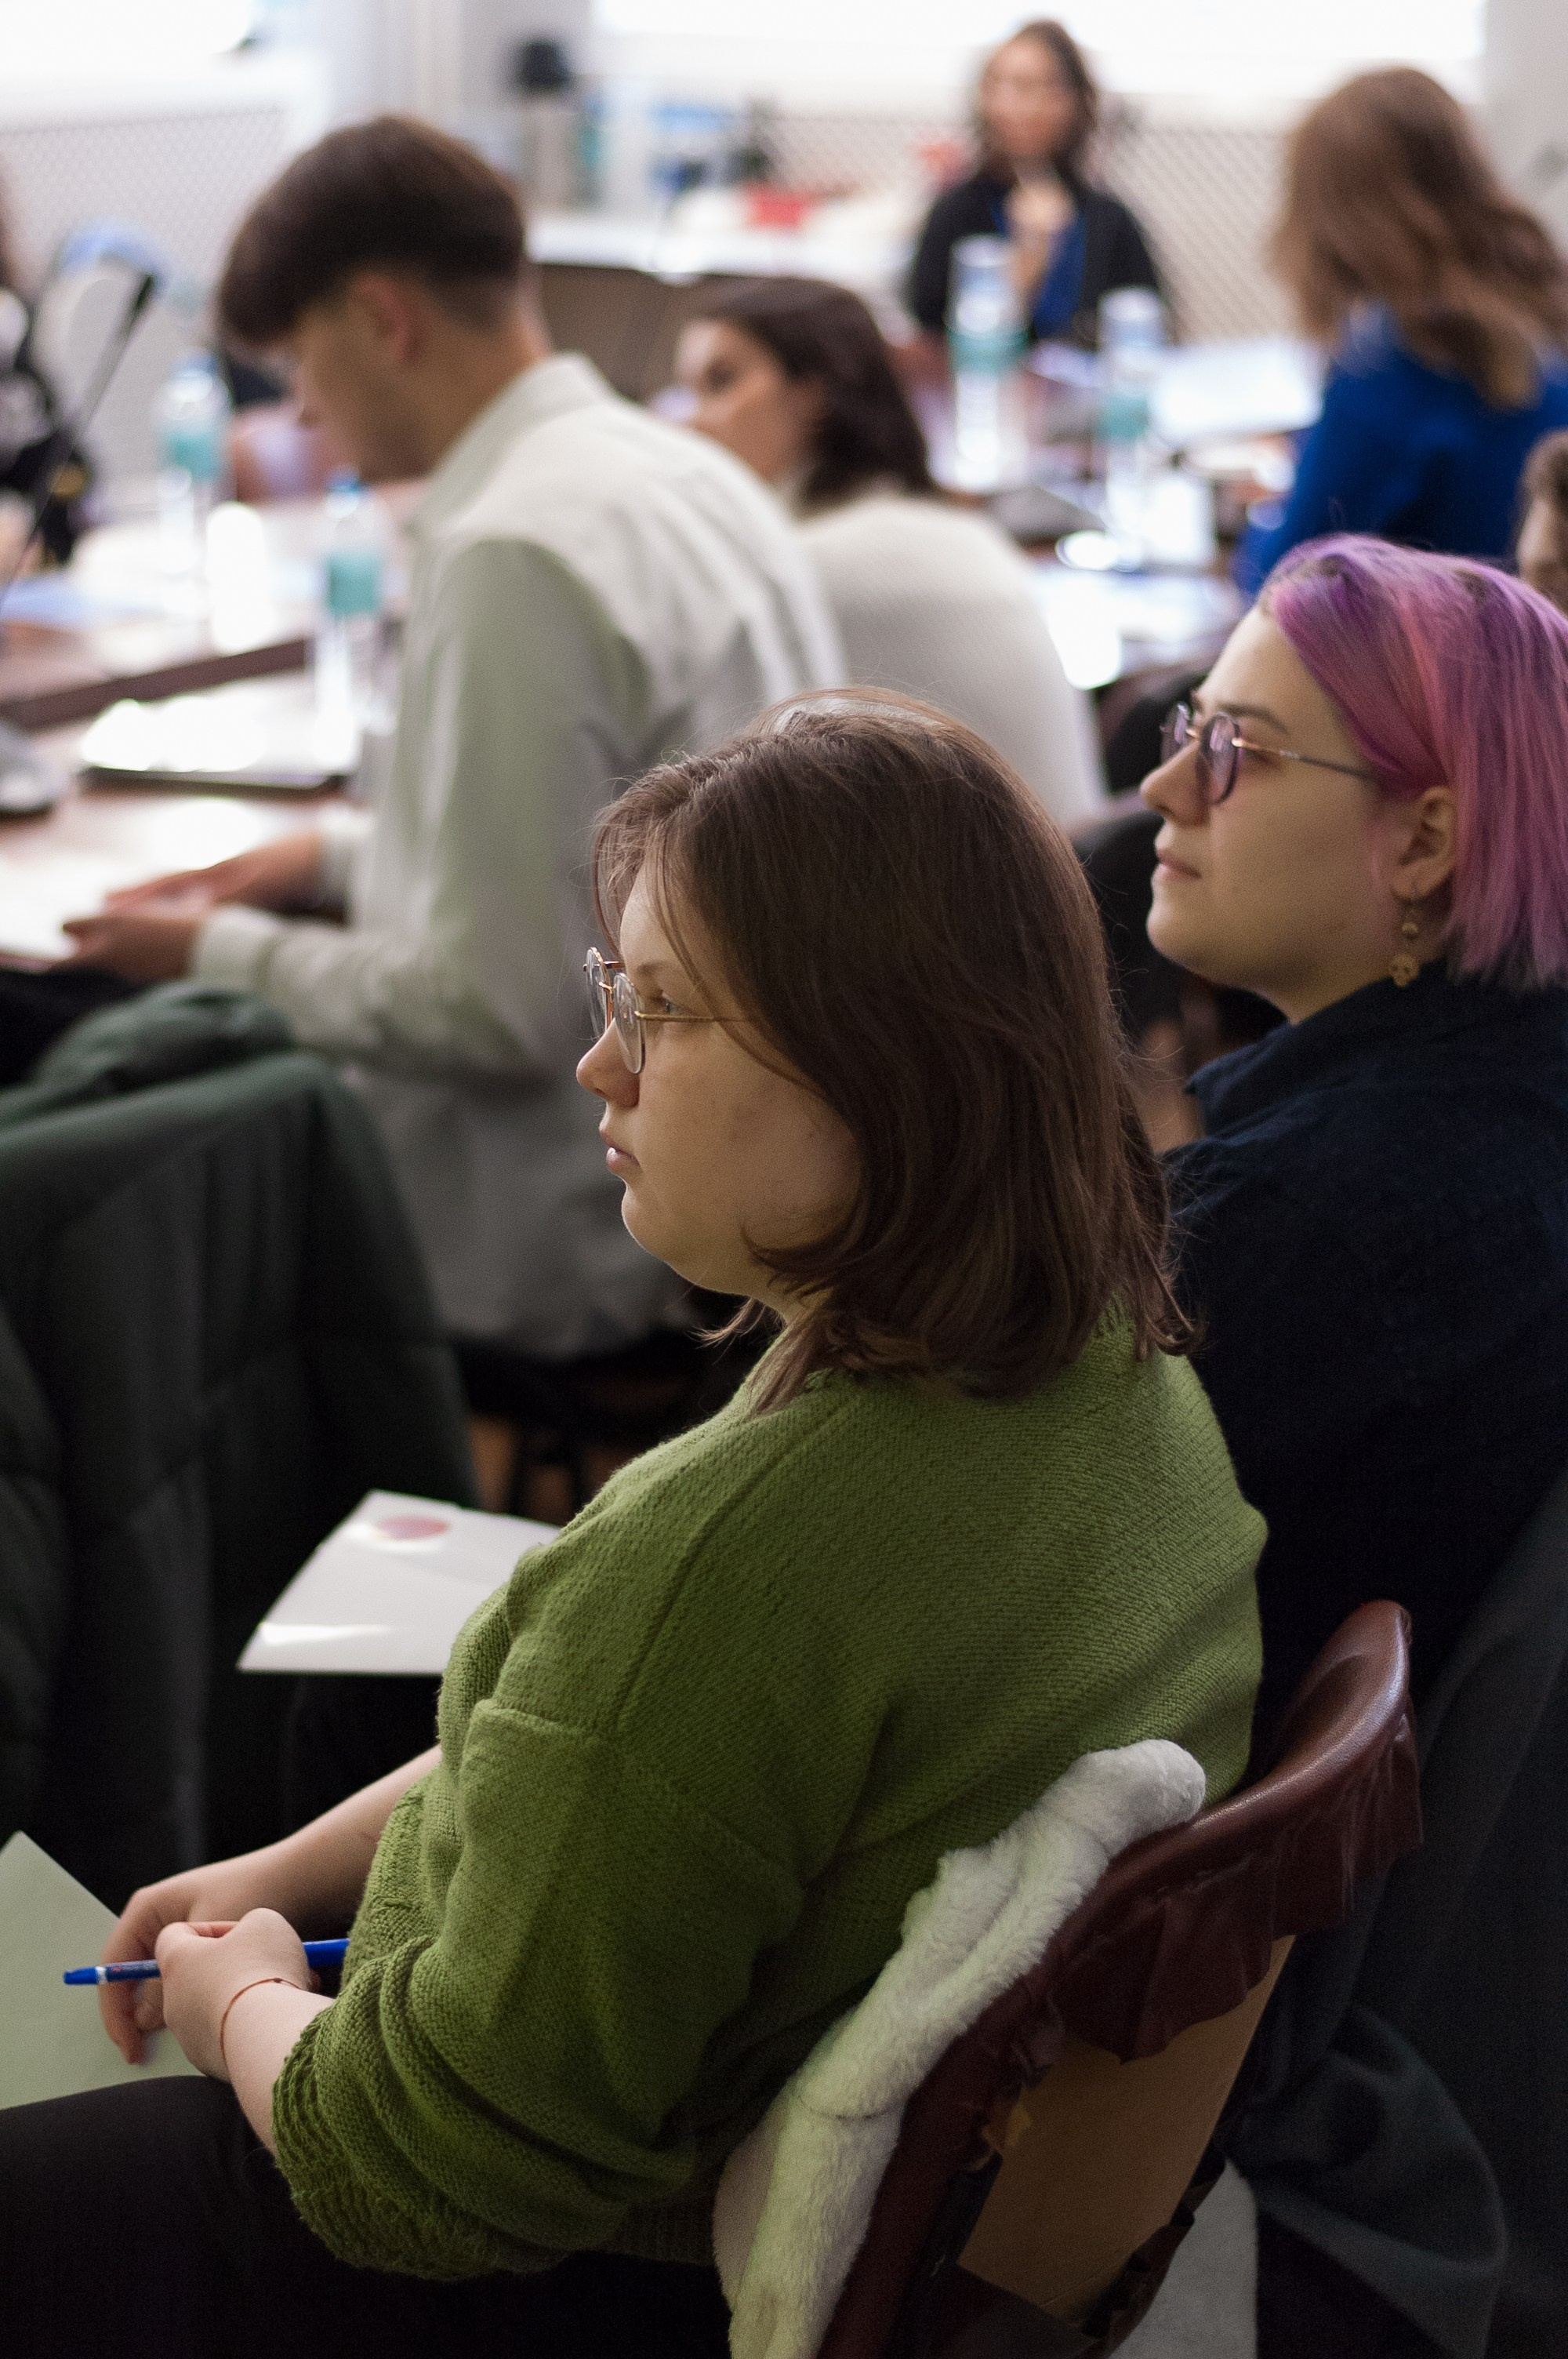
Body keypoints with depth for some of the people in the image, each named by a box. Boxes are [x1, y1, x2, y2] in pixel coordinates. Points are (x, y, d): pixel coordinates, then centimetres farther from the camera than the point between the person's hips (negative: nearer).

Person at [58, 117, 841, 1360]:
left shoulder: (517, 553, -23)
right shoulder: (687, 474, 7)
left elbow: (498, 1010, -23)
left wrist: (221, 954, -10)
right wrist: (347, 855, 17)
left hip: (570, 1246, -9)